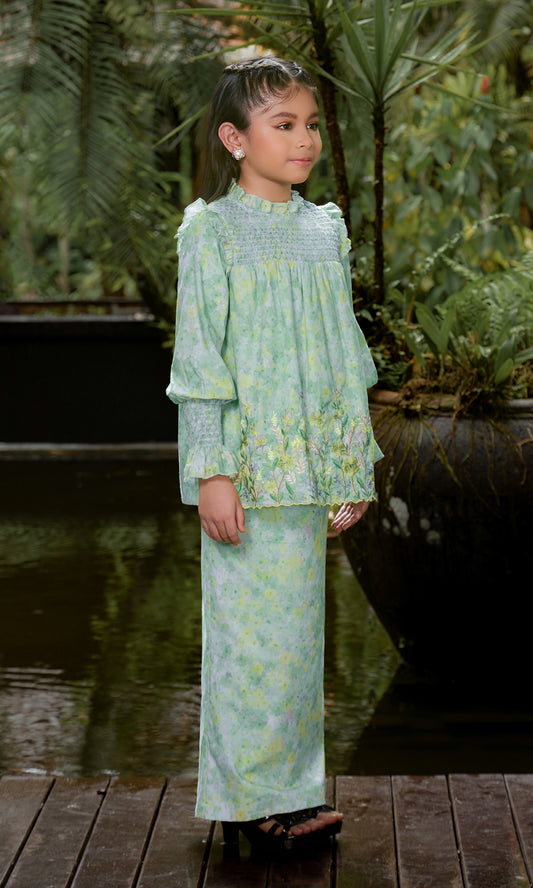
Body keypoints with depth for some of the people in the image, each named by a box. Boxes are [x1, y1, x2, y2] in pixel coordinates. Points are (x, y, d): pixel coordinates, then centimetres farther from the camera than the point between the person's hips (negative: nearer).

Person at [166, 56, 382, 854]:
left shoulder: (325, 230, 11)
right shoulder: (211, 230, -6)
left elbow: (345, 353, 15)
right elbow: (199, 357, -9)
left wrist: (357, 463, 13)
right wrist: (211, 471, -14)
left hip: (309, 464, 6)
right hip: (246, 461, -6)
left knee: (300, 624, 10)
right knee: (254, 627, -3)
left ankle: (293, 786, 20)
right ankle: (251, 797, 9)